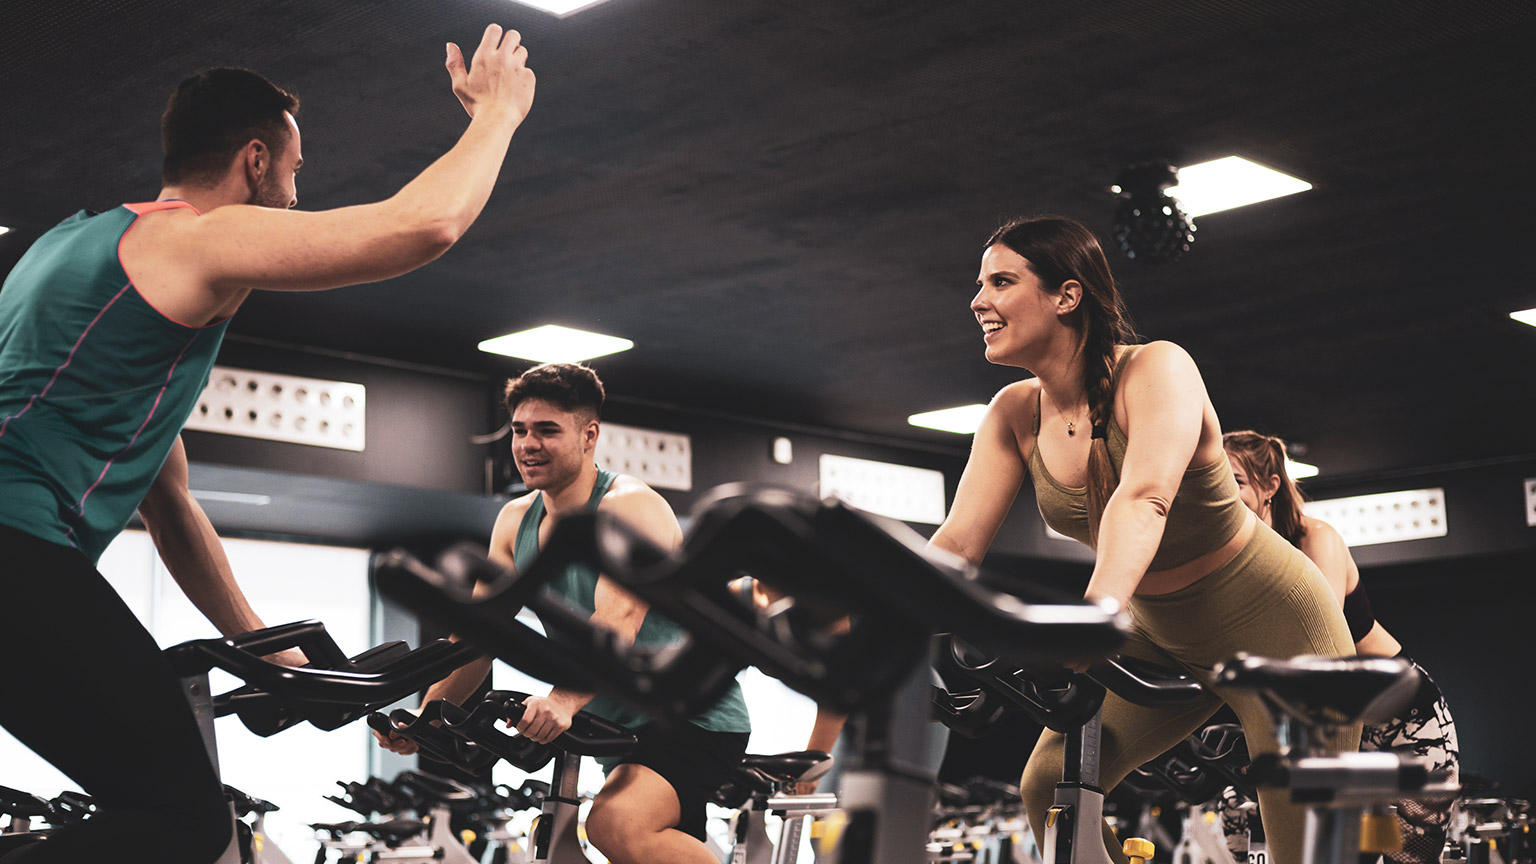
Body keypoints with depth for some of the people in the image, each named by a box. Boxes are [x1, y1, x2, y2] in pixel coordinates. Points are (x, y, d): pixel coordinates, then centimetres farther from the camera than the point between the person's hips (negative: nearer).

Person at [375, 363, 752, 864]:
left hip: (694, 716, -8)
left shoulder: (631, 507, -15)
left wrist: (564, 700, -47)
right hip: (622, 730, 8)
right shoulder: (514, 522, 8)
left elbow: (618, 621, -31)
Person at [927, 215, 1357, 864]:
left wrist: (1096, 615, -60)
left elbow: (1144, 499, -43)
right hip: (1159, 640, 6)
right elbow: (957, 541, -14)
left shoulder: (1156, 369, -25)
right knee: (1050, 786, -8)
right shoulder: (1015, 413, -8)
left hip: (1272, 627, -6)